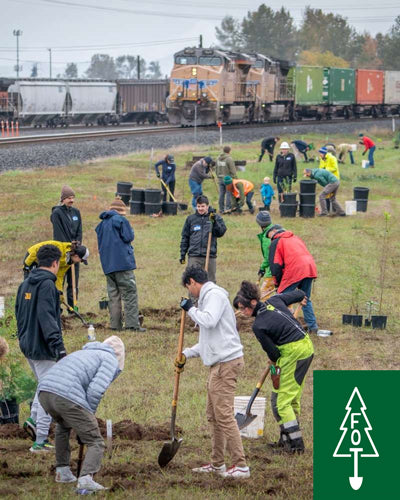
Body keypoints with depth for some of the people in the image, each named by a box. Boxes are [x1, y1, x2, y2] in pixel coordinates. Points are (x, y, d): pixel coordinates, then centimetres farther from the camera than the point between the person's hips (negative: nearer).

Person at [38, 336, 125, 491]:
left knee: (63, 426, 38)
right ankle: (86, 478, -18)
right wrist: (89, 415, 8)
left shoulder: (83, 353, 37)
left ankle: (62, 471, 36)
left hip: (44, 391, 7)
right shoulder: (110, 360, 14)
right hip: (67, 397, -7)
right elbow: (96, 390, -4)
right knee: (96, 443, 3)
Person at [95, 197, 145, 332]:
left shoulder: (102, 224, 16)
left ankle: (115, 324, 7)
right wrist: (131, 231, 9)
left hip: (107, 264, 7)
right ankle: (132, 323, -12)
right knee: (130, 293, -5)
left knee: (113, 296, 9)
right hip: (122, 262, -7)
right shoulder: (121, 220, -6)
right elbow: (129, 237, -10)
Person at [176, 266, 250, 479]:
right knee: (213, 415, 14)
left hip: (226, 363, -11)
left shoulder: (214, 295, -8)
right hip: (219, 363, 11)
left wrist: (190, 309, -10)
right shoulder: (208, 297, 23)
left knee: (224, 415, -11)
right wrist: (186, 354, 23)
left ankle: (240, 465, -11)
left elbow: (209, 321, -26)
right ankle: (217, 464, 21)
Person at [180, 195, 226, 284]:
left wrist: (214, 222, -19)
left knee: (211, 280, 8)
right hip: (194, 256, 0)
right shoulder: (191, 219, 6)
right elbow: (185, 237, 11)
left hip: (210, 256, 0)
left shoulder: (216, 218, 3)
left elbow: (221, 233, -5)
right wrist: (182, 254, 8)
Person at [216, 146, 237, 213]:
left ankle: (221, 209, 12)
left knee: (221, 194, 9)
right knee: (229, 194, -3)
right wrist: (235, 179, -7)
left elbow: (217, 169, 16)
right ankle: (228, 208, -6)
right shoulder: (229, 159, -14)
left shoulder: (218, 159, 8)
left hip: (220, 179, 7)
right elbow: (233, 170, -14)